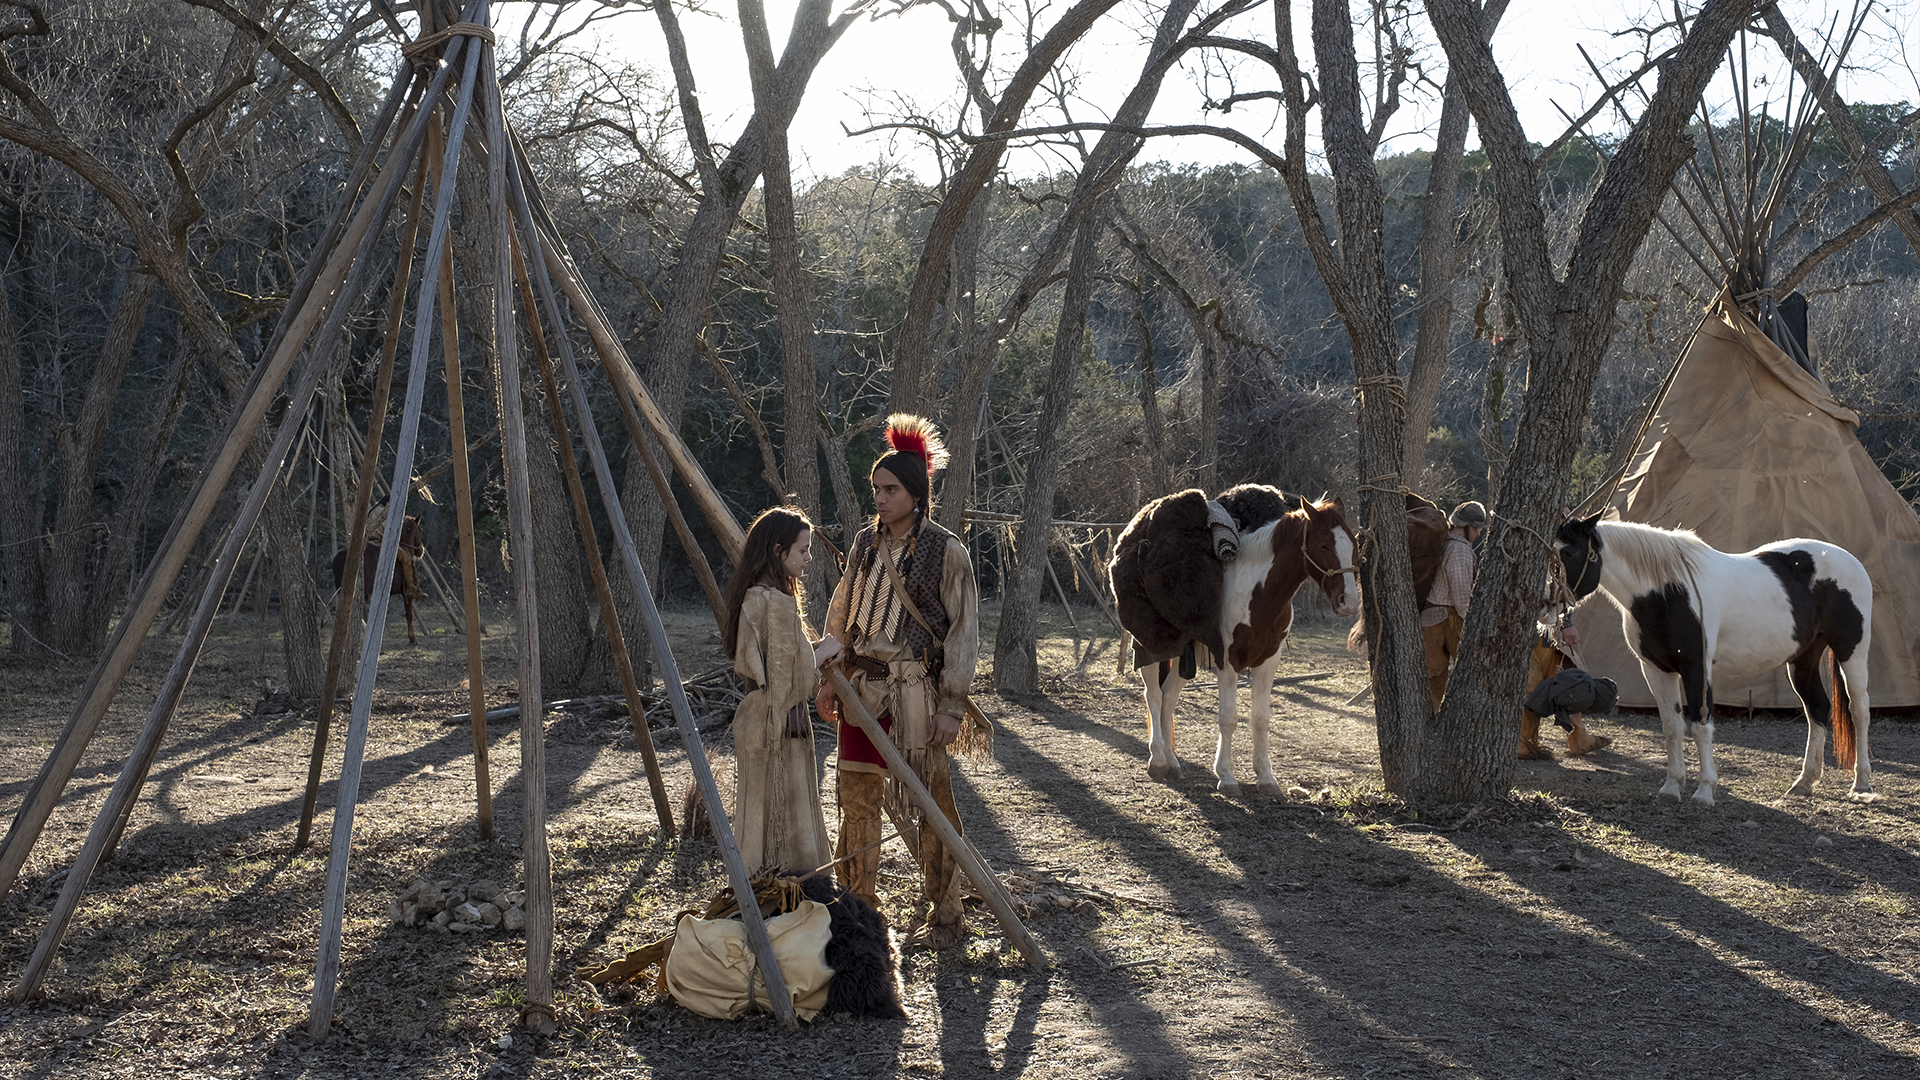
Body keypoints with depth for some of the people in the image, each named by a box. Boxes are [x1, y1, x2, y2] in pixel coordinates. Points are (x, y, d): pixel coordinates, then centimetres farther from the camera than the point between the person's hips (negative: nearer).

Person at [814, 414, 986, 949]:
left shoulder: (945, 551, -7)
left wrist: (951, 706, -11)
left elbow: (964, 630, -7)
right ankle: (858, 905, 18)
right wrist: (829, 680, 11)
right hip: (864, 686, 5)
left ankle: (946, 911, 11)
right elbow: (841, 617, 17)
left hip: (917, 689, -5)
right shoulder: (865, 544, 9)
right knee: (856, 796, 6)